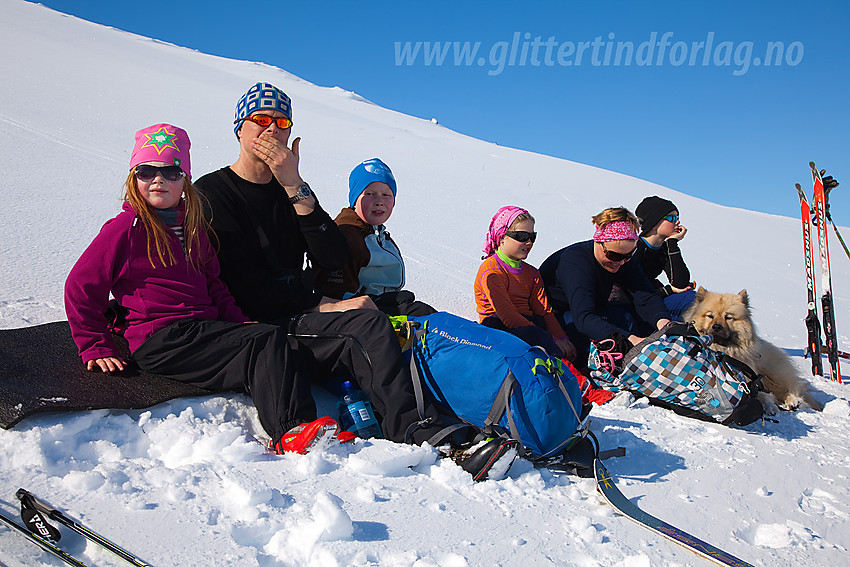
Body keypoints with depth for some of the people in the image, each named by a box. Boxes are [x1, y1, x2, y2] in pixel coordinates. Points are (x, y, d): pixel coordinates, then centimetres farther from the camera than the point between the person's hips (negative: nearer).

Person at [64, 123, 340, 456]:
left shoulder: (193, 228, 21)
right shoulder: (126, 228, 0)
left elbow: (214, 285, 28)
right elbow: (80, 287, 2)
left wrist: (239, 321, 11)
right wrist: (96, 348, -2)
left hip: (204, 327, 7)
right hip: (159, 338, -7)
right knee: (267, 340, -26)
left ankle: (291, 430, -39)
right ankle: (290, 430, -37)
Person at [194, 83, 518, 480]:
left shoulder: (291, 192, 19)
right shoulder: (210, 193, 1)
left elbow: (334, 260, 0)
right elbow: (244, 287, -10)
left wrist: (296, 188, -7)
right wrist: (321, 306, -15)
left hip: (299, 319, 6)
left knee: (357, 348, -25)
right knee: (365, 325, -27)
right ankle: (426, 433, -33)